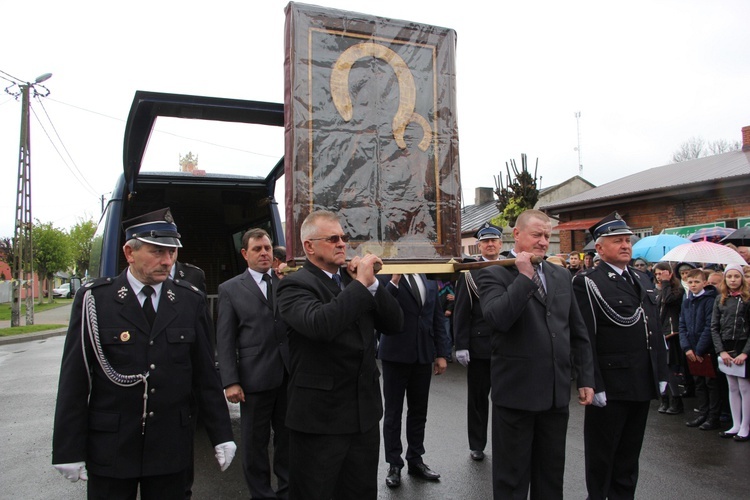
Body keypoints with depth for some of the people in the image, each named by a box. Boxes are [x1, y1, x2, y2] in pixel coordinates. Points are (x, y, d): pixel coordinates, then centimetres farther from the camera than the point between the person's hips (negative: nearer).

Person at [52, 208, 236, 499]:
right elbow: (74, 380, -4)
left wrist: (221, 436, 2)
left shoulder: (190, 301, 0)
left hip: (170, 449, 2)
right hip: (109, 451, -1)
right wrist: (69, 450, -4)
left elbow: (206, 376, 2)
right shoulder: (94, 299, -5)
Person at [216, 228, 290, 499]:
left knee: (288, 438, 15)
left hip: (290, 374, 2)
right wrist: (230, 381, -8)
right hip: (255, 376, -2)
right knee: (255, 443, 11)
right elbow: (224, 339, -1)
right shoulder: (230, 289, 2)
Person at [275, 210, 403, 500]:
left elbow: (395, 323, 2)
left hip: (364, 413, 6)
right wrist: (361, 283, -24)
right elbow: (320, 324, -32)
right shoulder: (294, 285, -12)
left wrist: (372, 283, -10)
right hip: (319, 416, -6)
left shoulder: (354, 279, 8)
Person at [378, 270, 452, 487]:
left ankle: (415, 460, 28)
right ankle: (394, 464, 21)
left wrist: (442, 353, 5)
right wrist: (394, 282, -25)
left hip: (423, 354, 4)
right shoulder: (385, 277, -6)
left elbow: (437, 318, 9)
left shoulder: (430, 280, 9)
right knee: (393, 412, 8)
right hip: (395, 354, -4)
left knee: (419, 411, 14)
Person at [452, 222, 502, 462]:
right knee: (477, 397, 10)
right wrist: (461, 345, -9)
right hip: (479, 344, -1)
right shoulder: (469, 273, -1)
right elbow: (461, 312, -4)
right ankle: (477, 445, 25)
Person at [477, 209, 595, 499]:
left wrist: (586, 378, 11)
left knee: (552, 476, 19)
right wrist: (525, 276, -20)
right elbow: (497, 319, -26)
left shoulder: (562, 276, 10)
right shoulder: (494, 274, -8)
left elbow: (578, 333, 14)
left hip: (557, 393, 6)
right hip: (515, 393, -5)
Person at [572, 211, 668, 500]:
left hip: (643, 385, 7)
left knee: (629, 454, 19)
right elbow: (584, 339, -16)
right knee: (601, 455, 9)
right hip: (610, 387, -7)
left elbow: (655, 330, 15)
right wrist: (594, 384, -18)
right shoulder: (587, 283, -12)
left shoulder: (642, 280, 12)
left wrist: (661, 373, 11)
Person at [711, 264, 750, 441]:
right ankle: (736, 425, 19)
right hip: (726, 348, 4)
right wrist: (721, 351, -3)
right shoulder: (720, 299, 7)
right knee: (733, 388, 11)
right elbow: (714, 328, 6)